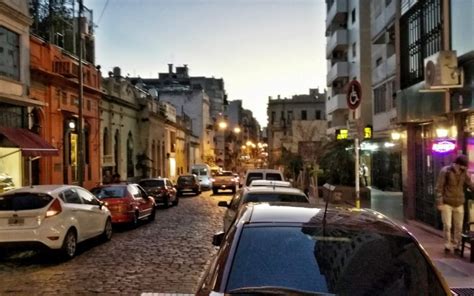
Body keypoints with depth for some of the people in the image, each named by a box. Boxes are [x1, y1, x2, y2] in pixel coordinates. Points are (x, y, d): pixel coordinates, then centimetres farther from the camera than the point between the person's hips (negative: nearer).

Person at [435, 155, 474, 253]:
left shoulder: (464, 172, 3)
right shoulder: (445, 171, -10)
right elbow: (439, 187, -10)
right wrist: (439, 202, -13)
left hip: (459, 204, 4)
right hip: (447, 203, -4)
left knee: (459, 227, 8)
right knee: (447, 225, -2)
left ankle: (457, 245, 19)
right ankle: (447, 245, 9)